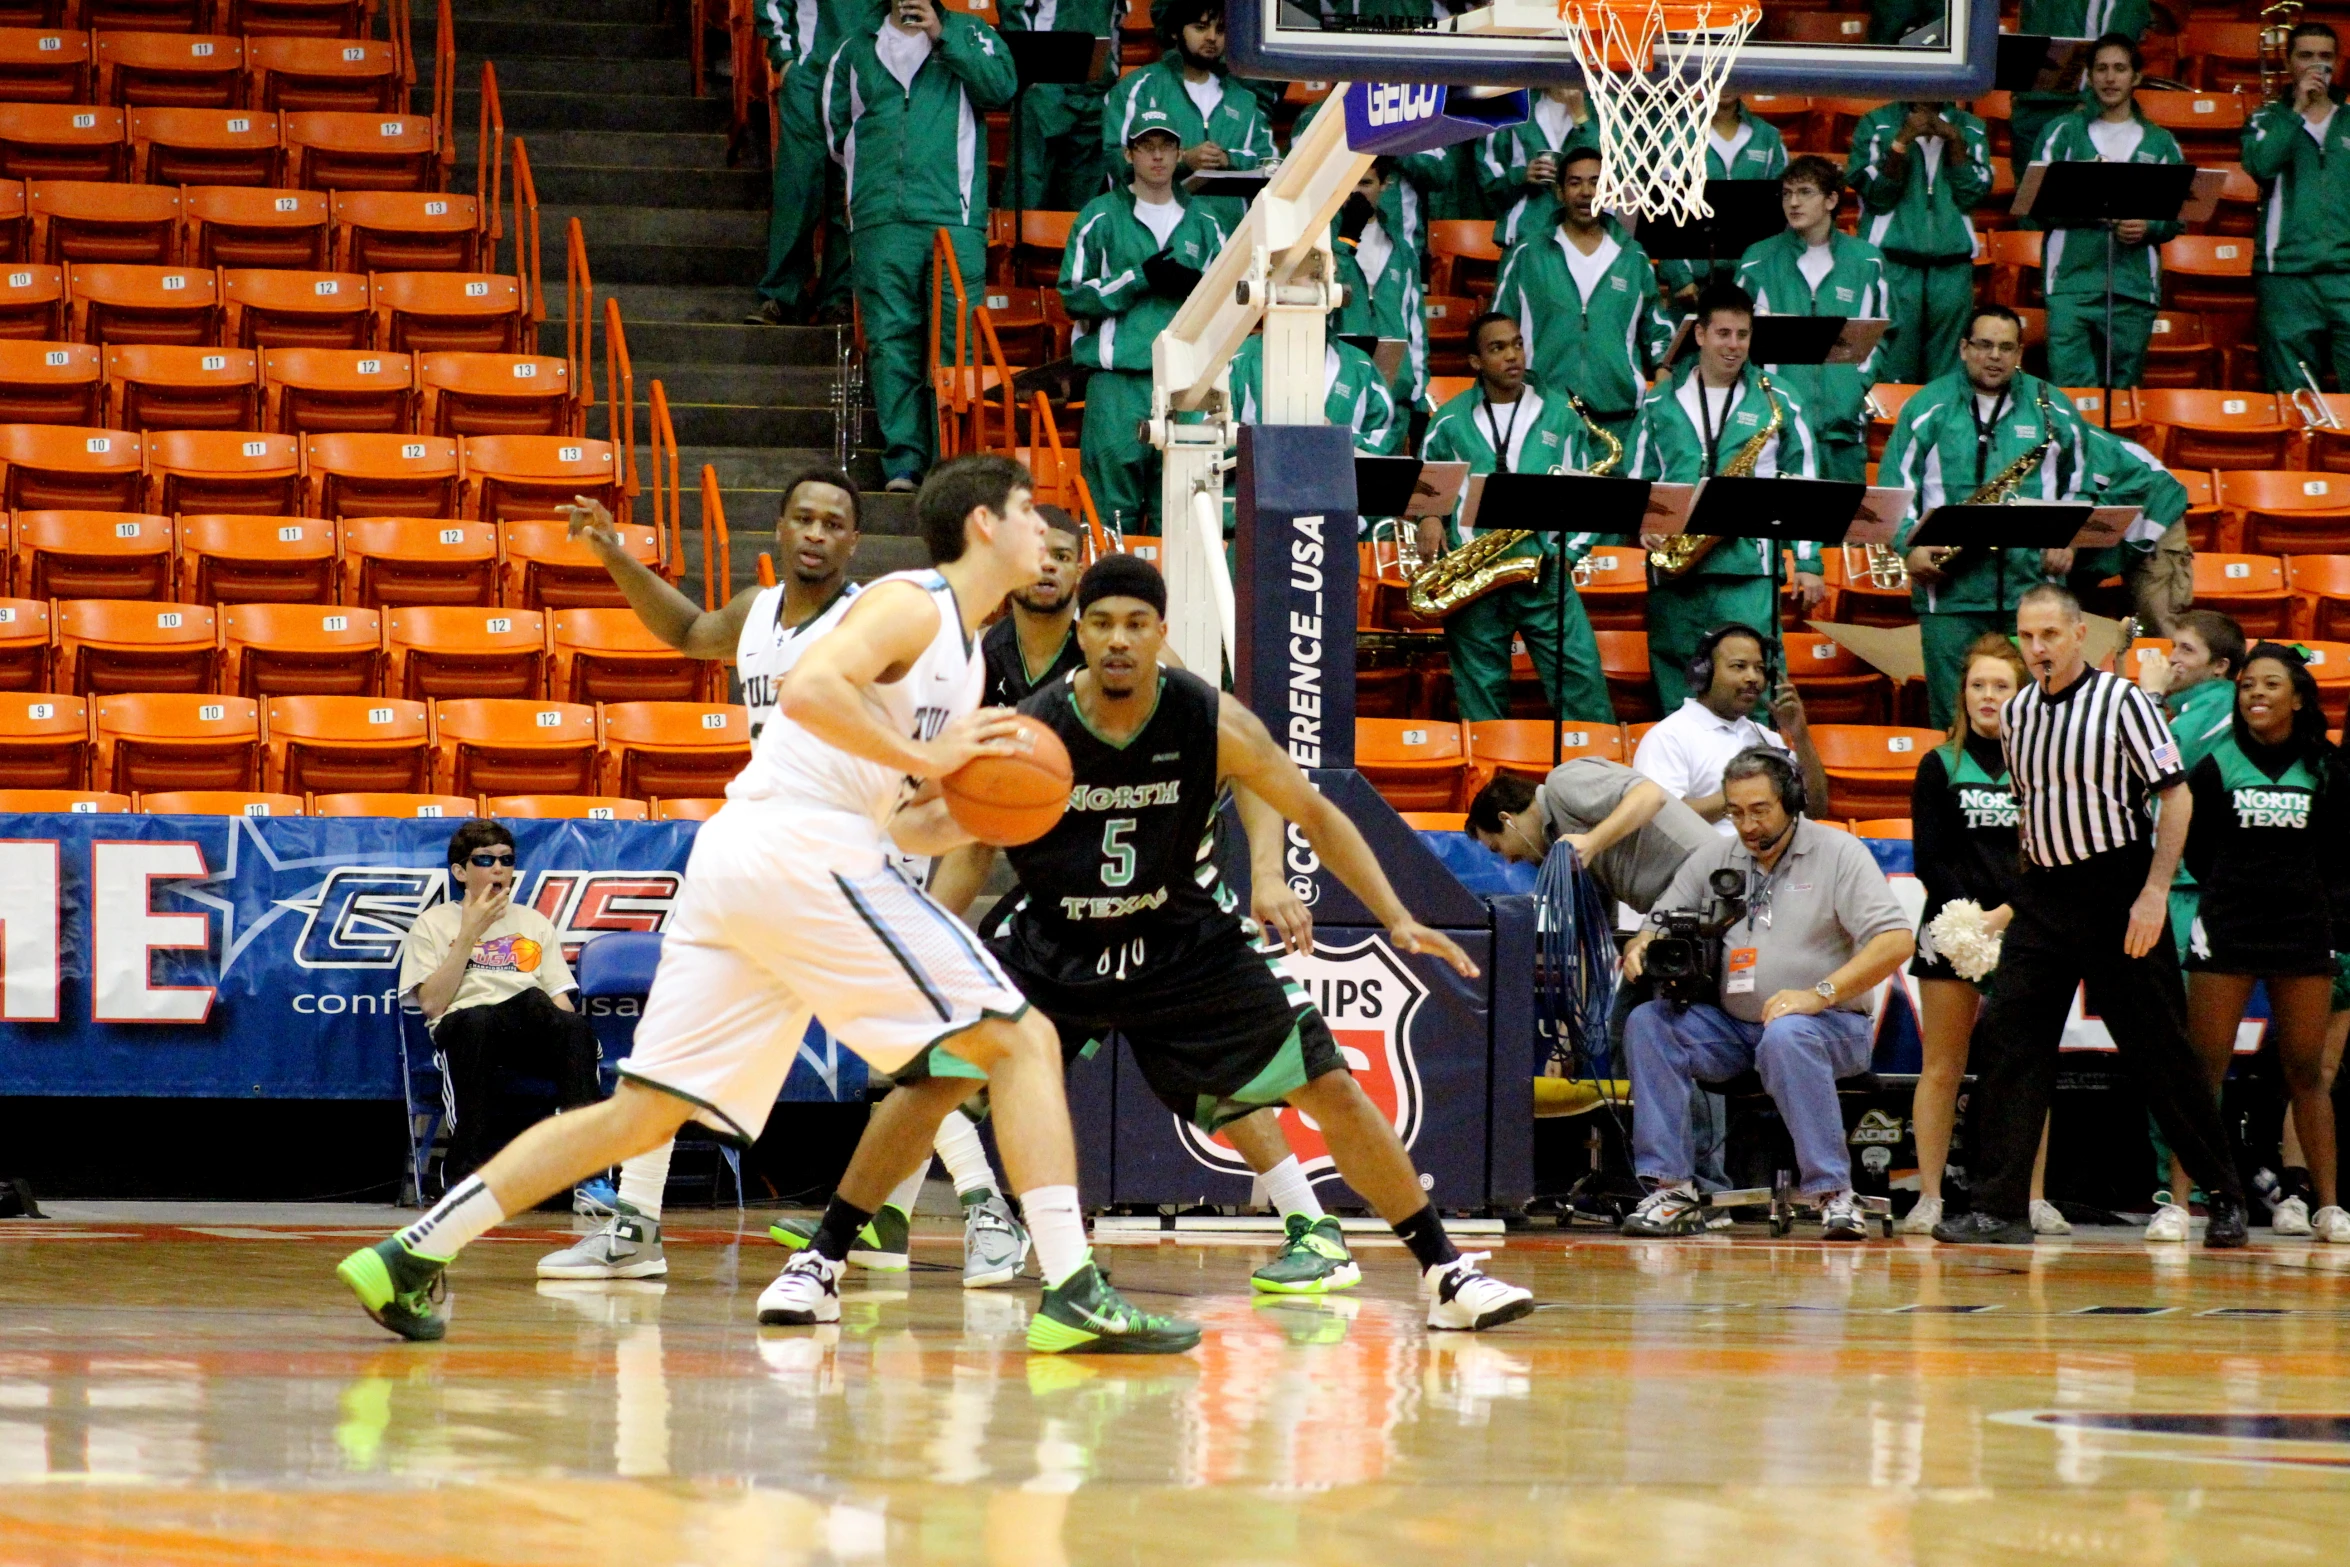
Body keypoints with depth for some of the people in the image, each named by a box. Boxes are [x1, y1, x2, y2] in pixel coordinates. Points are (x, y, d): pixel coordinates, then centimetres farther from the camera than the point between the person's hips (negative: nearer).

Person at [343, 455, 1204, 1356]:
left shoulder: (962, 655, 26)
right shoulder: (912, 604, -2)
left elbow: (904, 826, 26)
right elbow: (811, 689, -21)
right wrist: (927, 757, -15)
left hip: (735, 859, 9)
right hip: (803, 849, -9)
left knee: (645, 1112, 9)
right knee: (1024, 1043, -6)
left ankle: (409, 1259, 4)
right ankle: (1071, 1294, -13)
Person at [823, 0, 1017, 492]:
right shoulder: (857, 49, 20)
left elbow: (1001, 86, -5)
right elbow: (836, 128, 25)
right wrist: (869, 165, 12)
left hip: (954, 216, -2)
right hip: (880, 220, 2)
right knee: (890, 340, -4)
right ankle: (904, 460, -5)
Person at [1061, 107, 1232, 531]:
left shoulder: (1204, 222, 17)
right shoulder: (1101, 217, 8)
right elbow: (1074, 294, 1)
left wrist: (1196, 286, -3)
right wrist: (1140, 277, -9)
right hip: (1117, 373, -3)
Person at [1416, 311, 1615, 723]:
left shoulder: (1560, 415, 10)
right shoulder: (1450, 420, 9)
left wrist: (1570, 551, -2)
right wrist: (1428, 517, -1)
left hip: (1544, 574, 0)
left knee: (1580, 675, -10)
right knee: (1480, 695, 3)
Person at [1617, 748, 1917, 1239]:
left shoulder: (1838, 853, -2)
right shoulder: (1712, 860, 12)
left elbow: (1895, 942, -13)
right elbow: (1654, 932, 13)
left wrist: (1820, 994, -23)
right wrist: (1640, 950, -14)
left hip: (1829, 1025, -5)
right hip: (1732, 1027, 5)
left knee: (1786, 1036, -38)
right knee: (1648, 1023, -20)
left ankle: (1833, 1194, -33)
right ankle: (1671, 1190, -23)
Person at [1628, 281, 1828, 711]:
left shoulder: (1777, 404, 9)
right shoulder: (1661, 403, 13)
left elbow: (1804, 486, 9)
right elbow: (1638, 479, 16)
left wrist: (1808, 562, 2)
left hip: (1748, 569, -2)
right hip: (1674, 574, 2)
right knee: (1674, 696, 3)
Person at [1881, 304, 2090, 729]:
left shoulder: (2054, 409, 12)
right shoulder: (1928, 406, 7)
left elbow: (2080, 483, 18)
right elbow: (1894, 485, 5)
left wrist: (2067, 539, 3)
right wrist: (1909, 546, -8)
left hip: (2031, 586, 1)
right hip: (1950, 589, -1)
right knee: (1953, 717, -1)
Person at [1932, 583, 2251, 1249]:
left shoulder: (2123, 701, -8)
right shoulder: (2016, 713, 10)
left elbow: (2175, 796, -10)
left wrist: (2154, 892, -16)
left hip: (2119, 891, -5)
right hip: (2043, 896, 5)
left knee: (2159, 1050, 0)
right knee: (2006, 1038, -8)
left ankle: (2225, 1195, 15)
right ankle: (2000, 1209, -8)